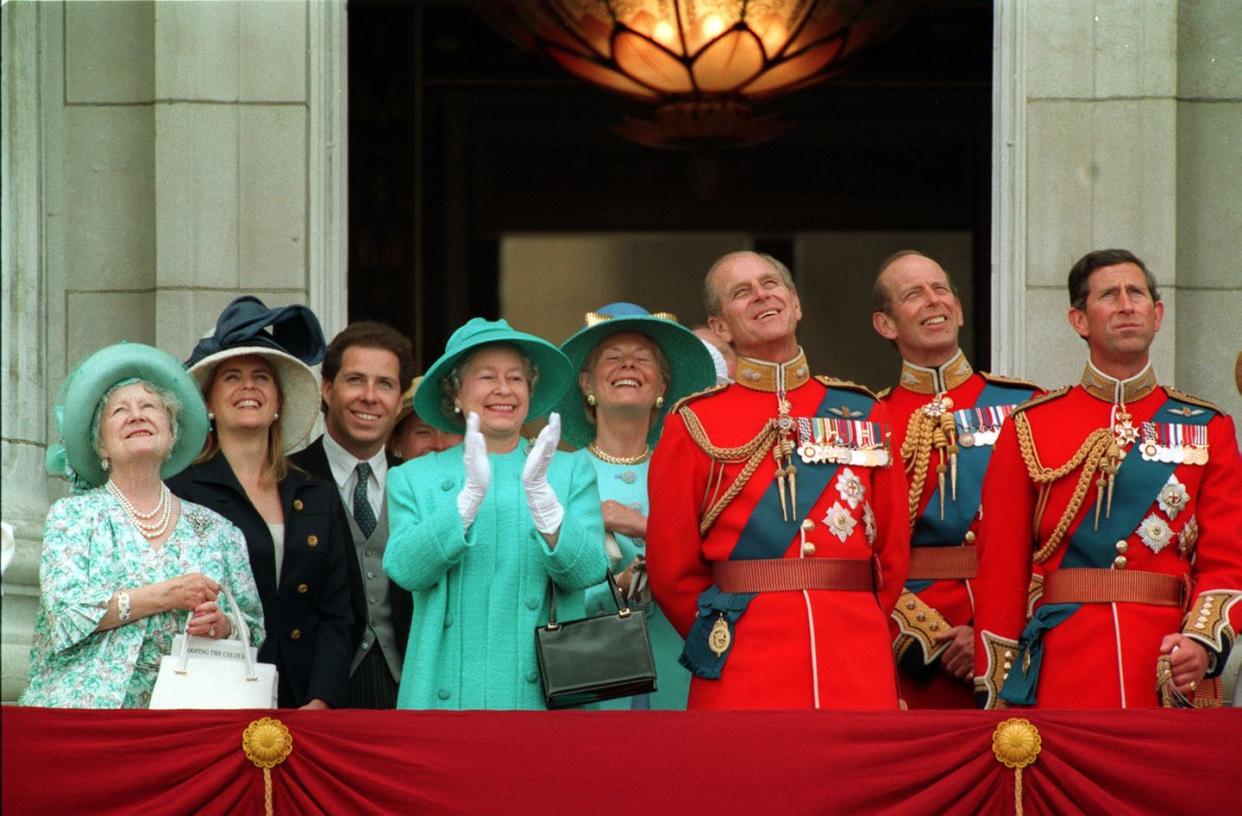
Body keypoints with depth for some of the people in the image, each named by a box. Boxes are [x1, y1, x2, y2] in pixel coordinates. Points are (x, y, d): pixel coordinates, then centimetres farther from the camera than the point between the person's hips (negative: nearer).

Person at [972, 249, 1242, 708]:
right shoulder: (1030, 428, 7)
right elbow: (1000, 569, 5)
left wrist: (1202, 640, -15)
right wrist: (995, 691, -1)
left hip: (1170, 673, 1)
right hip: (1062, 679, -1)